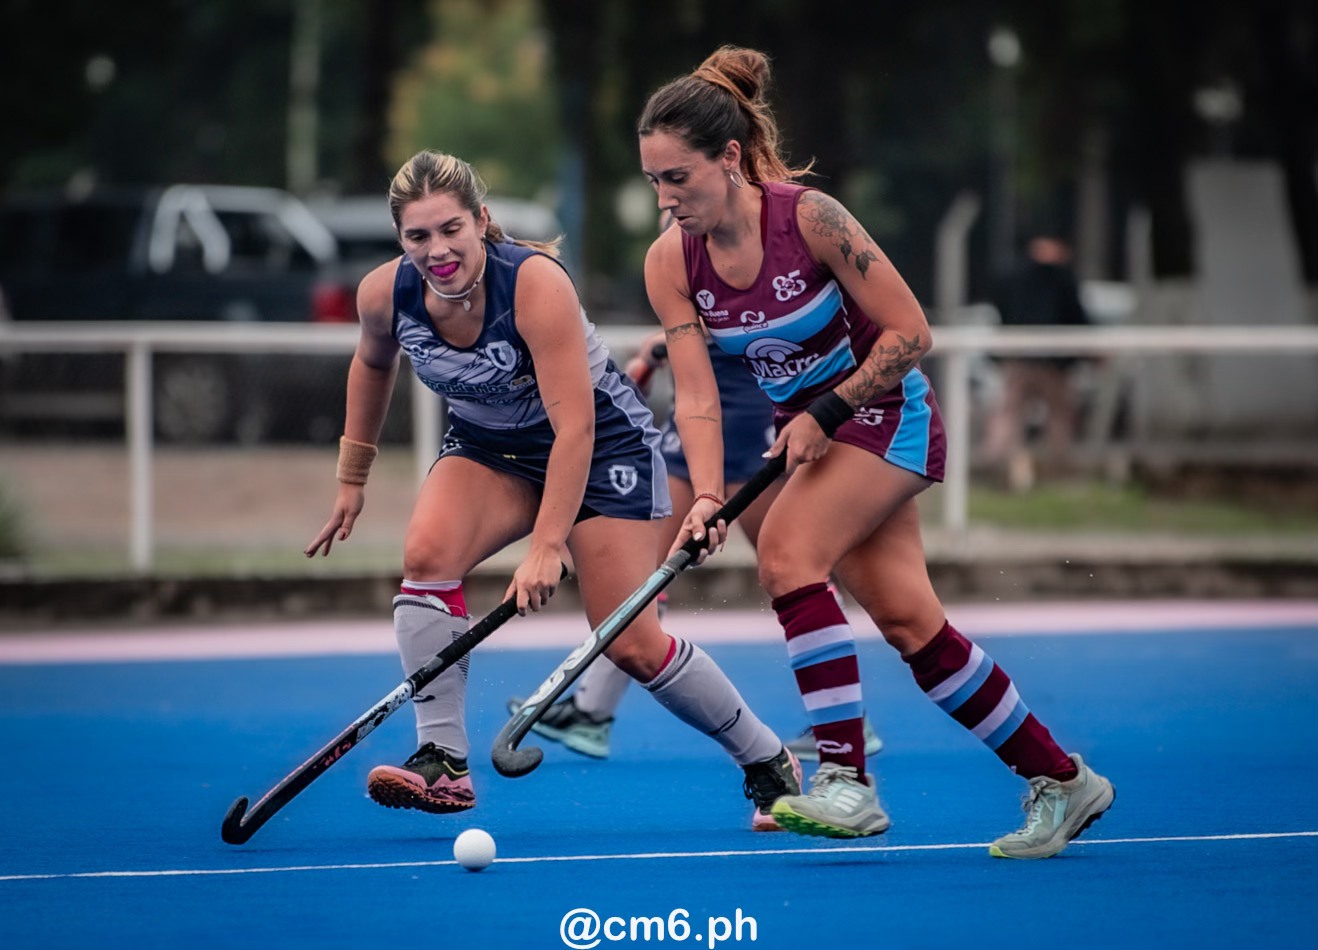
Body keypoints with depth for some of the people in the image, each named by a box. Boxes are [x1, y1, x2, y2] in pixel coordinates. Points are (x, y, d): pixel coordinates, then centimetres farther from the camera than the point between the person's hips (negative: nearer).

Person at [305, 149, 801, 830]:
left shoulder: (536, 283, -32)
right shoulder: (384, 294, -17)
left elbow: (575, 428, -34)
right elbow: (372, 365, 9)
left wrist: (547, 545, -40)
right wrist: (351, 478, 12)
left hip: (604, 445, -4)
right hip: (487, 445, 4)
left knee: (632, 647, -8)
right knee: (427, 554, -27)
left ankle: (768, 761, 15)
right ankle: (442, 763, -23)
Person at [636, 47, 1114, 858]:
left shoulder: (810, 217, -25)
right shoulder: (671, 262, -10)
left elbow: (909, 332, -18)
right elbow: (696, 397, -12)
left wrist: (824, 412, -21)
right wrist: (707, 498, -26)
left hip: (888, 413, -6)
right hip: (813, 431, 6)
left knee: (787, 552, -25)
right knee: (908, 622, 2)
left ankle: (848, 781, -23)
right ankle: (1062, 781, 13)